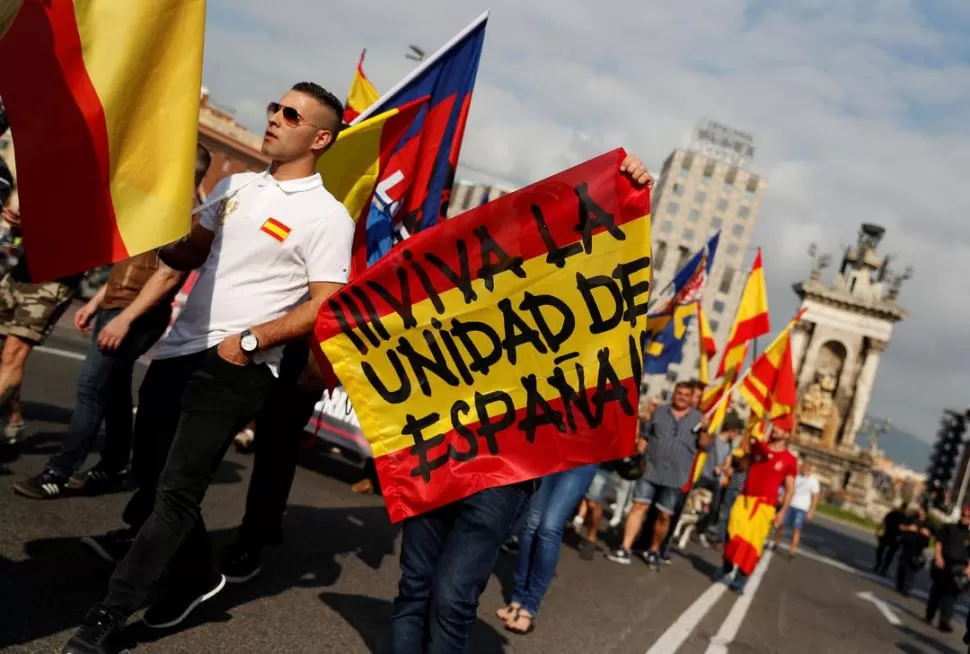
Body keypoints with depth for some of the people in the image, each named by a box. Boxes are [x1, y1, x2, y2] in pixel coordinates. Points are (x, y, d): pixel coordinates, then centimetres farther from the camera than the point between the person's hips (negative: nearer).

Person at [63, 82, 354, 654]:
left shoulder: (327, 216, -8)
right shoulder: (236, 186, 12)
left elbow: (325, 306, -13)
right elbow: (192, 251, 21)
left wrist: (251, 339, -18)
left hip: (236, 370, -7)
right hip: (179, 350, 7)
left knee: (176, 493, -5)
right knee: (149, 474, 14)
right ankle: (197, 577, 36)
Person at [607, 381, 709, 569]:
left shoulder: (697, 417, 5)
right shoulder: (660, 411, 8)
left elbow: (704, 445, -1)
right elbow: (645, 437, 11)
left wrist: (704, 430, -17)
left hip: (675, 476, 0)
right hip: (650, 470, 0)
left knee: (664, 515, 5)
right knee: (639, 506, -6)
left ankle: (653, 551, 22)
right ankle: (625, 549, -6)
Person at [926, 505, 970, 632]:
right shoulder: (948, 528, 9)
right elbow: (938, 543, 2)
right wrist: (938, 557, -13)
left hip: (958, 569, 0)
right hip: (942, 565, 0)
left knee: (951, 595, -9)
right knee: (936, 591, 9)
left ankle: (945, 621, -14)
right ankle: (929, 616, 24)